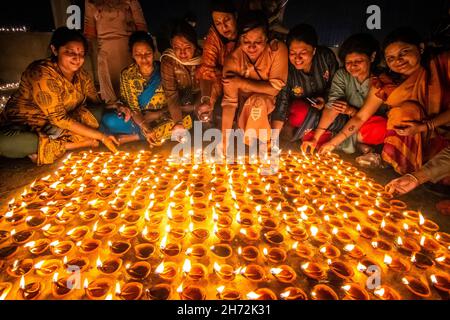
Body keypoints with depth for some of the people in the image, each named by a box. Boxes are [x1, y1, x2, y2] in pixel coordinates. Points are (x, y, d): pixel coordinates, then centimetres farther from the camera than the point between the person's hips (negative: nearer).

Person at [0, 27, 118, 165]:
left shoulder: (82, 75, -3)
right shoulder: (42, 74, -24)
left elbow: (97, 103, 6)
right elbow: (59, 119, -28)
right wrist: (100, 137, -30)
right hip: (25, 127, -6)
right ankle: (74, 144, -22)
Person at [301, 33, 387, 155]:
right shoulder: (342, 75, -9)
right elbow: (331, 107, -19)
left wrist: (351, 111, -27)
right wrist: (315, 139, -28)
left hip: (366, 126, -2)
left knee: (381, 127, -37)